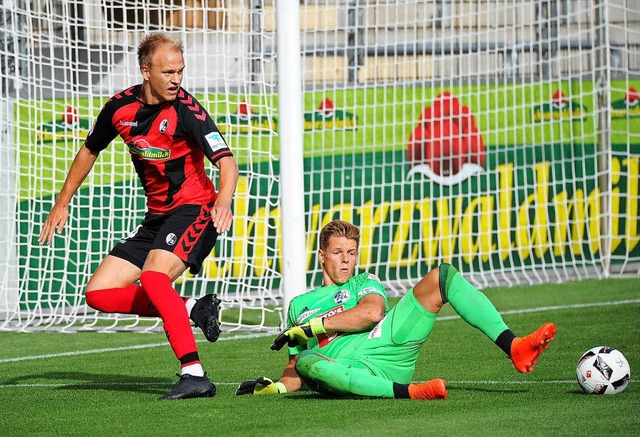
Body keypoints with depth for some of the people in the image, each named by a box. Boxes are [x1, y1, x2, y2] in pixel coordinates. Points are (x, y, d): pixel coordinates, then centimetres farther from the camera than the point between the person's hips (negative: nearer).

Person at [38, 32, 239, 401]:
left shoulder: (186, 110, -18)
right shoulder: (121, 107, -1)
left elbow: (226, 160, -29)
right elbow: (89, 151, 18)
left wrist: (224, 199, -49)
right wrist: (62, 203, 21)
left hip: (195, 210, -7)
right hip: (157, 217, 7)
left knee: (153, 276, -33)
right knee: (99, 293, -1)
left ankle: (194, 375, -37)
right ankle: (194, 309, 1)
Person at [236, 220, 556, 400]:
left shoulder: (366, 284, 26)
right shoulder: (299, 305, 30)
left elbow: (371, 312, 0)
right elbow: (295, 368, 28)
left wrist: (309, 327, -2)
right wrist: (274, 387, 5)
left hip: (381, 344, 2)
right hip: (345, 369, -2)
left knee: (442, 276, -7)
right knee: (307, 361, -42)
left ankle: (513, 347, -24)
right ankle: (407, 391, -52)